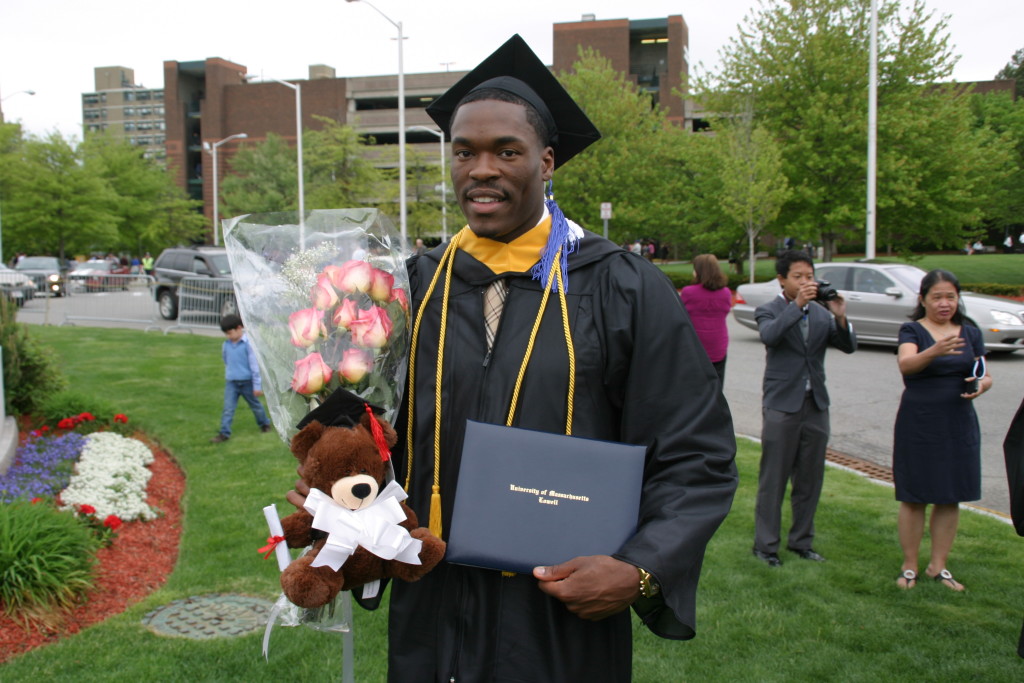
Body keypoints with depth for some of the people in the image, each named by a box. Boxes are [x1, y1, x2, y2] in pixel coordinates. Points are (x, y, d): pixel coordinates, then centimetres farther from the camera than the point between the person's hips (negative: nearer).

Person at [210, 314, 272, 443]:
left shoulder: (249, 343, -15)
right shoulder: (226, 344, -1)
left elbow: (255, 365, -12)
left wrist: (257, 385, -11)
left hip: (247, 382, -3)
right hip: (231, 382, 3)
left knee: (255, 405, 15)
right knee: (228, 408, -3)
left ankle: (264, 423, 37)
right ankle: (224, 433, 0)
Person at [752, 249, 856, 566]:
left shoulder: (821, 313, 9)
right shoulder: (768, 311, -4)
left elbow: (849, 346, 0)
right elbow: (769, 335, -26)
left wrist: (840, 317, -16)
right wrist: (797, 304, -31)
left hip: (815, 405, 5)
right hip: (782, 405, -5)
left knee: (810, 479, 12)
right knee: (773, 479, 1)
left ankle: (801, 541, 26)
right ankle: (765, 545, 12)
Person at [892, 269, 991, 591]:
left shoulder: (970, 332, 8)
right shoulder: (912, 330, -6)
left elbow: (985, 374, 12)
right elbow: (906, 363, -25)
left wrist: (981, 385, -12)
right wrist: (935, 351, -45)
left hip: (959, 425, 4)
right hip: (918, 425, -4)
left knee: (951, 497, 9)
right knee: (914, 498, 3)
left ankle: (938, 566, 22)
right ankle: (909, 566, 16)